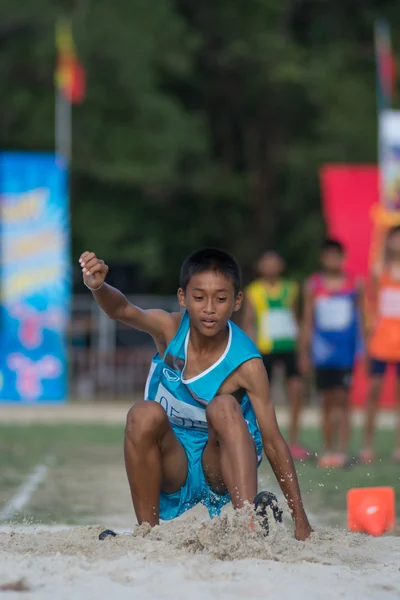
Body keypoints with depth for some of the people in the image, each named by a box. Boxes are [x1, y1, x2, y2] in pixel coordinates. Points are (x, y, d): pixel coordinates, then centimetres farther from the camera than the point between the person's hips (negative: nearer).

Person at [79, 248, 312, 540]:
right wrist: (98, 287, -55)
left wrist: (300, 519, -18)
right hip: (172, 464, 2)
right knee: (145, 415, -28)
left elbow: (273, 443, -15)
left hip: (222, 468, -2)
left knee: (224, 408, -29)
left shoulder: (246, 365, -17)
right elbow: (121, 310, -30)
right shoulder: (170, 330, -11)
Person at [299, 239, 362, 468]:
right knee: (328, 402, 5)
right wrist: (304, 353, 6)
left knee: (342, 400, -7)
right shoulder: (313, 286, 6)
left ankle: (342, 451, -8)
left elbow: (362, 318, 9)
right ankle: (328, 450, 11)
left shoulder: (354, 284, 4)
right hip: (323, 352, 1)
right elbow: (308, 321, 9)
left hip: (347, 352, -1)